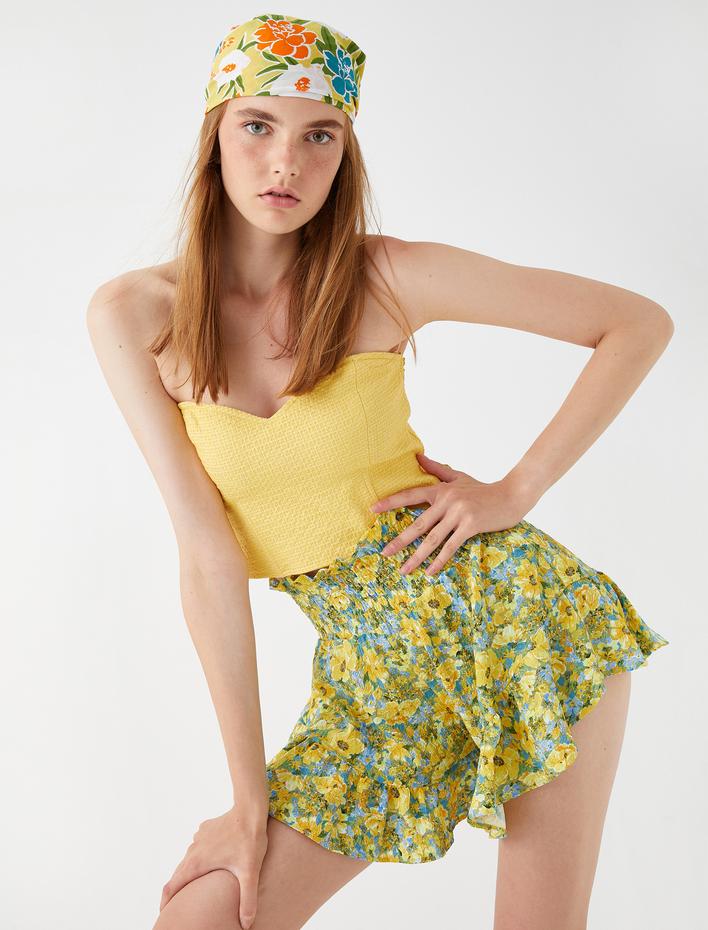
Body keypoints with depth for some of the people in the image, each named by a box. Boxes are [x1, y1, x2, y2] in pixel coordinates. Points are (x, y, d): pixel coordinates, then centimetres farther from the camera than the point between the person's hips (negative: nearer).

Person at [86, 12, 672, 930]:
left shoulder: (387, 278, -10)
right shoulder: (133, 314, -6)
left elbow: (641, 324, -2)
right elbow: (207, 551, -9)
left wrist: (517, 489, -9)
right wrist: (253, 795, -8)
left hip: (519, 617, -1)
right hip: (369, 674, 2)